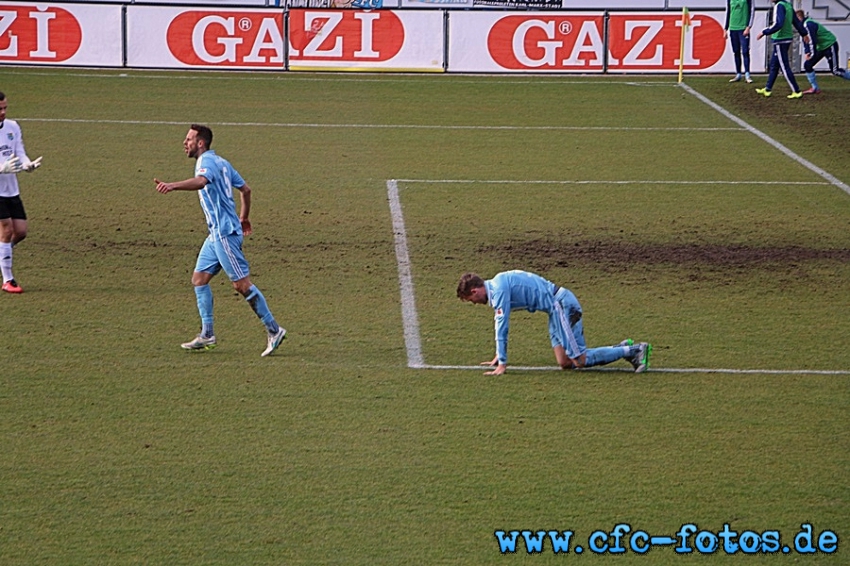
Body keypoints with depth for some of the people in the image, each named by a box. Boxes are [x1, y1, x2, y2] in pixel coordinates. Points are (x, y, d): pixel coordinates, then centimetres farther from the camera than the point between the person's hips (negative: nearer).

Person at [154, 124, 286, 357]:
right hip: (217, 234, 10)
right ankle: (207, 335, 7)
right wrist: (243, 218, 36)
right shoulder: (221, 162, 17)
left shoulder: (207, 161, -12)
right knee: (199, 278, 8)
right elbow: (245, 189, 24)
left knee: (242, 284, -7)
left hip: (225, 233, -10)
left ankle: (274, 330, -2)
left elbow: (201, 181, -36)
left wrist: (172, 186, -52)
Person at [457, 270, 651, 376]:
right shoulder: (496, 288, 17)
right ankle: (623, 348, 11)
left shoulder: (499, 289, -15)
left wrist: (502, 363, -14)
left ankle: (634, 350, -8)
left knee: (580, 360, -10)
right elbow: (500, 324, 29)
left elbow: (502, 326, -17)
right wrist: (498, 357, 32)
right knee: (565, 363, 6)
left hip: (562, 305, -10)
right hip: (557, 309, 10)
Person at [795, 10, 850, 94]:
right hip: (821, 47, 10)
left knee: (835, 71, -9)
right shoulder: (803, 25, 5)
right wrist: (807, 52, -3)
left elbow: (812, 40, -26)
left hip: (830, 45, -10)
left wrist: (813, 55, -18)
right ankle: (815, 88, 8)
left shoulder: (808, 25, -25)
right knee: (807, 65, 3)